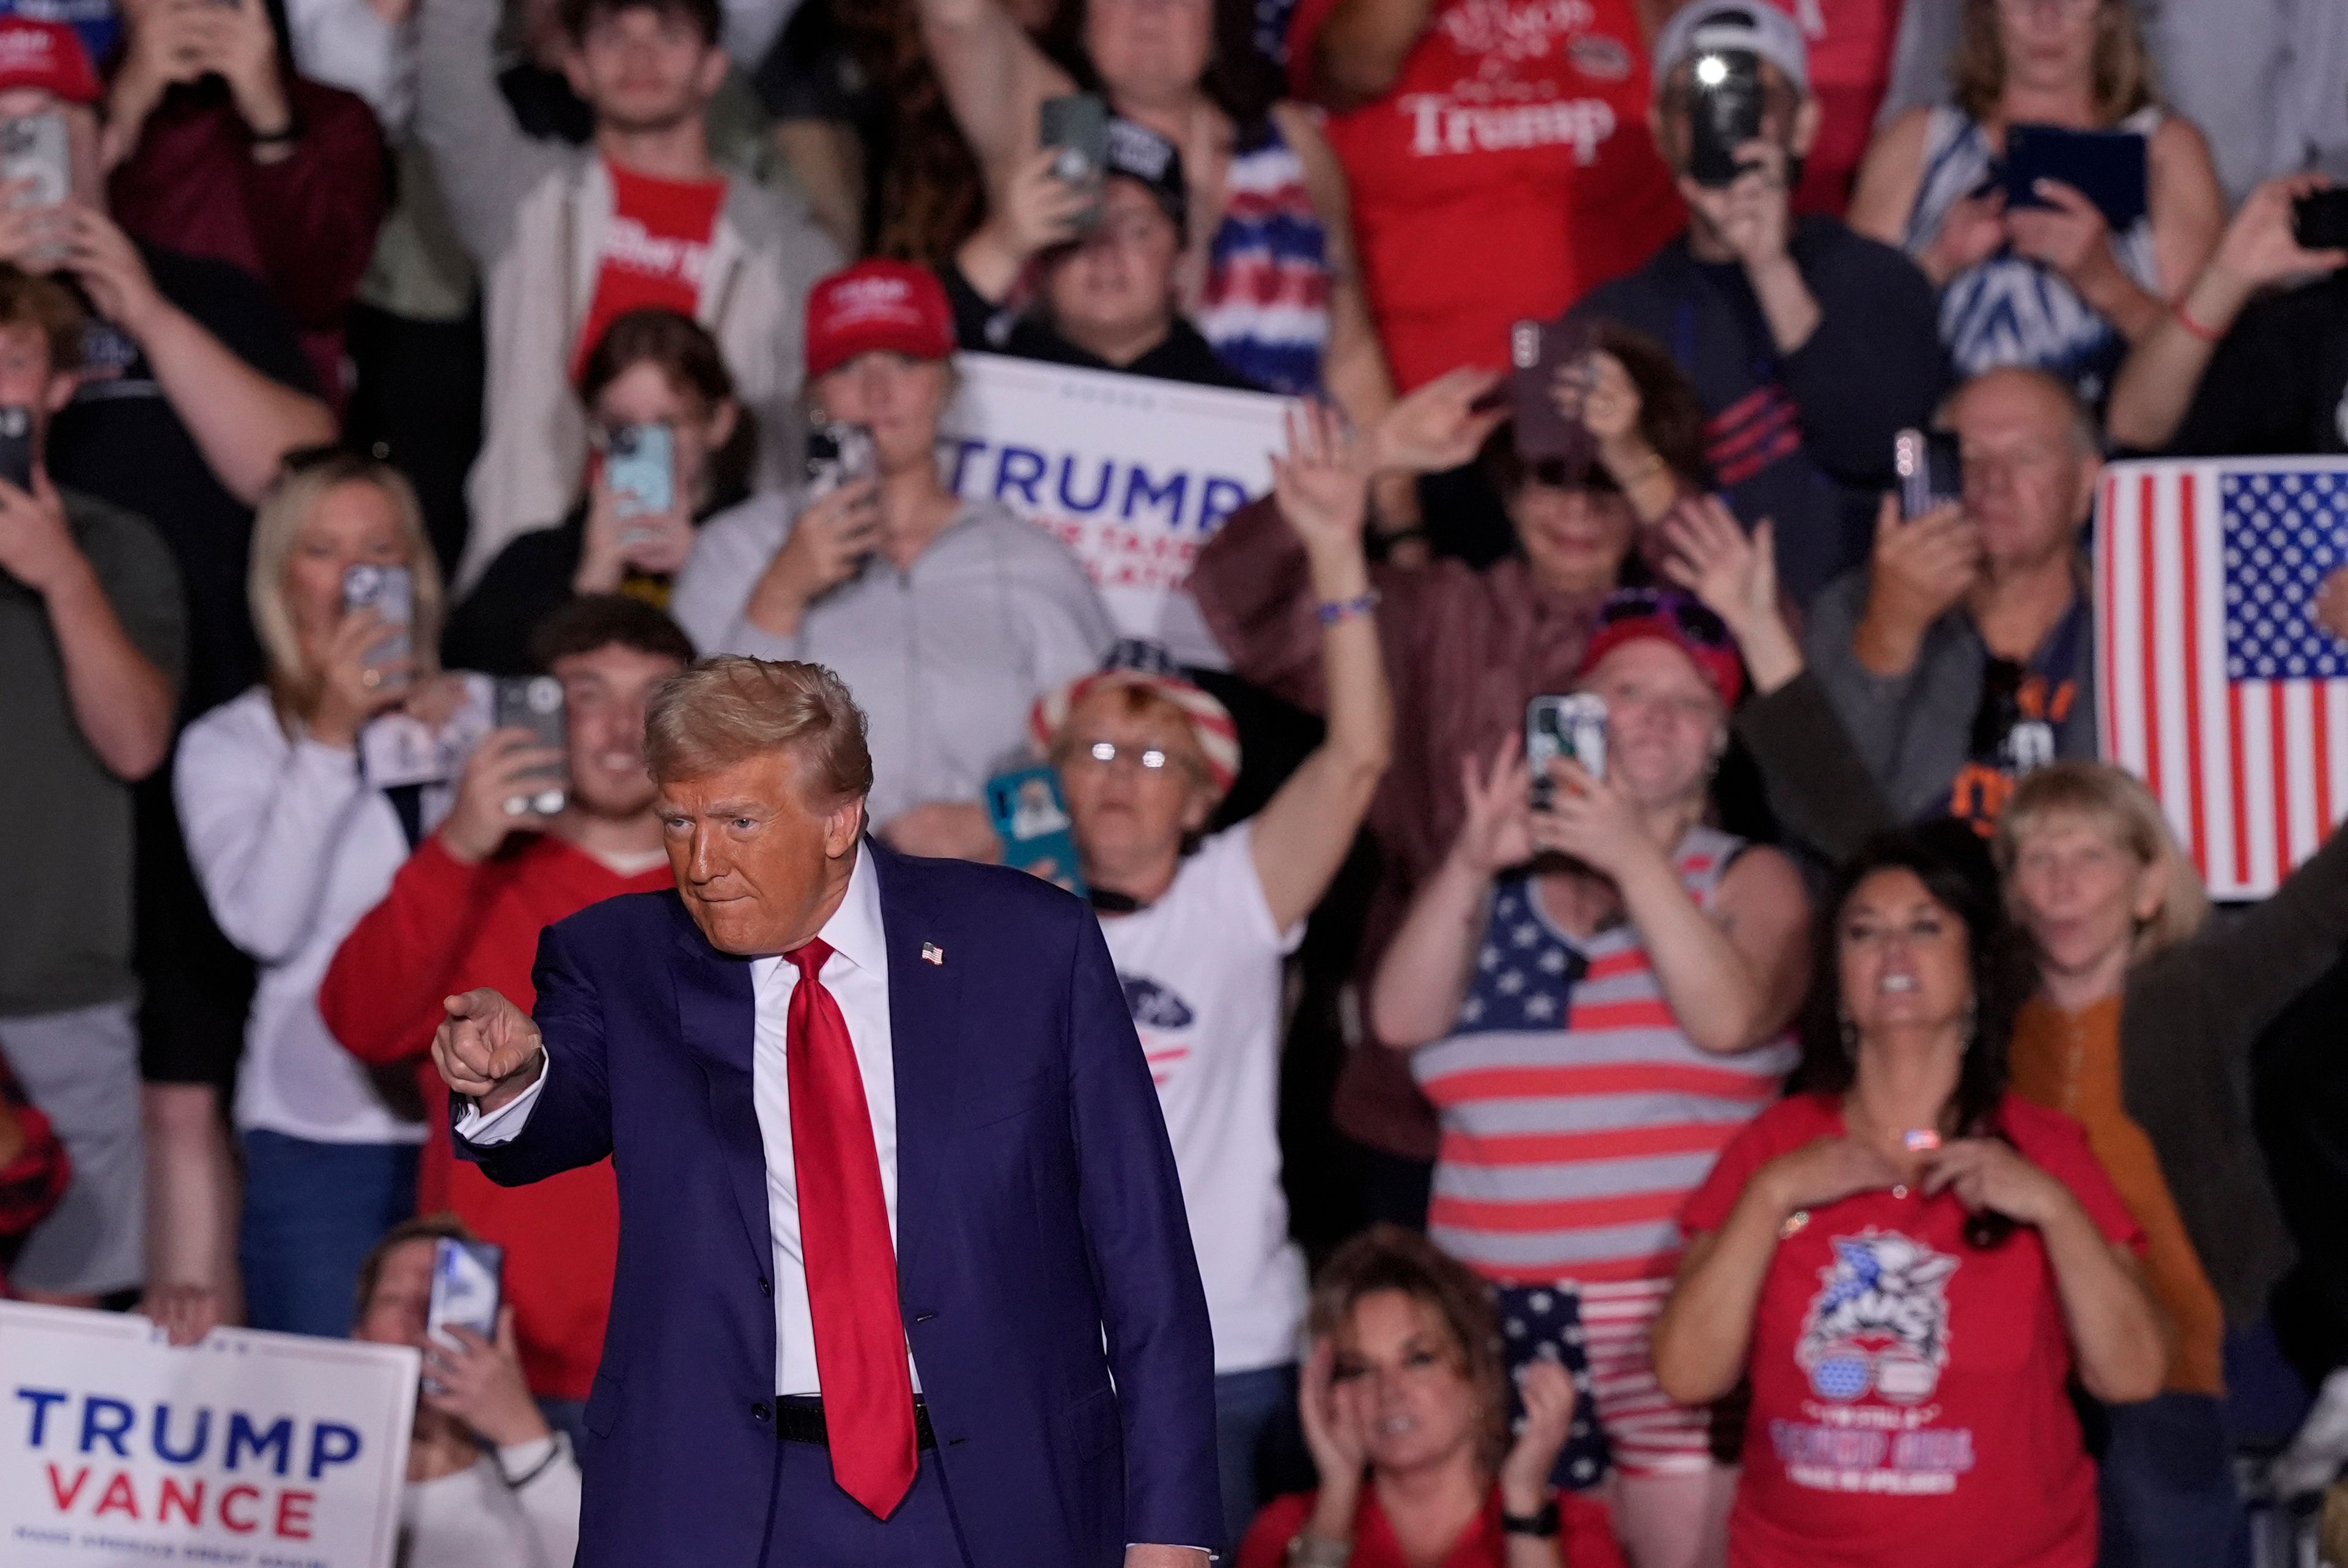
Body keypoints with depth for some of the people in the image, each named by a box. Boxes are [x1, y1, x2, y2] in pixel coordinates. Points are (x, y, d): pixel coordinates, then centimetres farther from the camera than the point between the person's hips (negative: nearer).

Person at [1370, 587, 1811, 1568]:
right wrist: (1471, 866, -13)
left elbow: (1731, 1018, -11)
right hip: (1497, 1320, 2)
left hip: (1677, 1323, -2)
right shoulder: (1495, 885, 15)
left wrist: (1634, 859, -17)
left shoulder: (1748, 882, 8)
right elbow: (1402, 1017, -1)